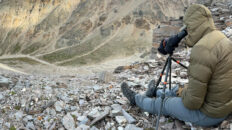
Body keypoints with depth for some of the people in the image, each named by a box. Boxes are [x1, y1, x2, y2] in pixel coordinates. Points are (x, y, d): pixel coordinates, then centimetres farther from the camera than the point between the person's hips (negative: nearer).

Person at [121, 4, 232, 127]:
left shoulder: (201, 50, -29)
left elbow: (192, 101, -27)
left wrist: (183, 93, -5)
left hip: (209, 114, -8)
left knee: (163, 104, 13)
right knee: (178, 91, 29)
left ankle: (135, 98, 40)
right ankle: (155, 92, 59)